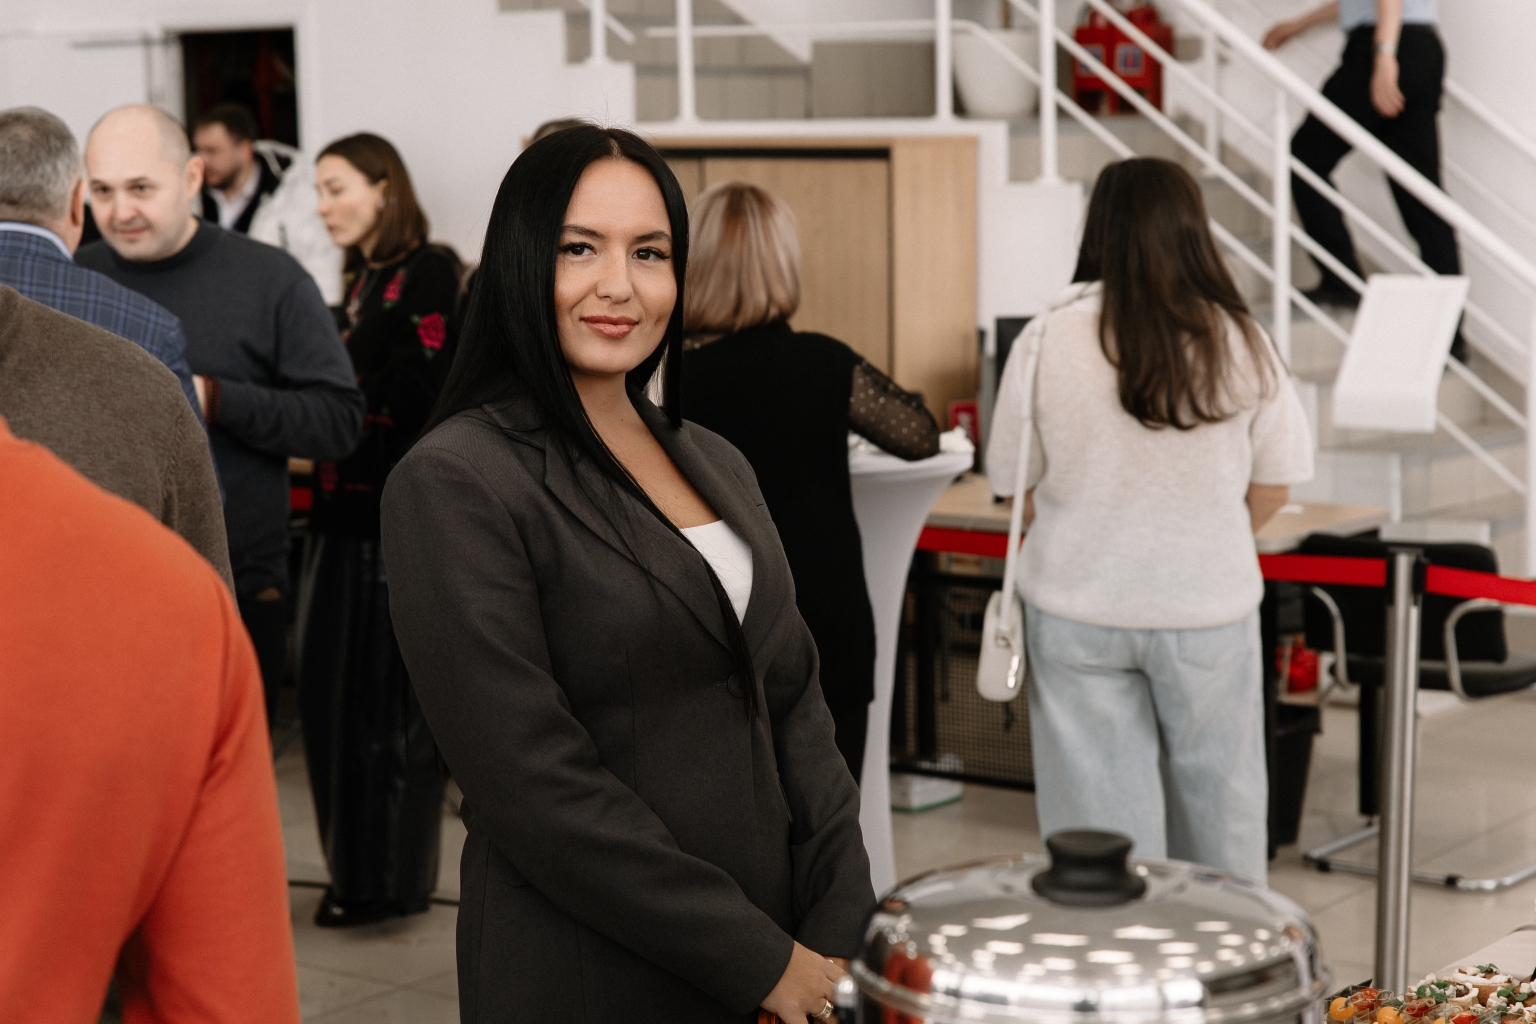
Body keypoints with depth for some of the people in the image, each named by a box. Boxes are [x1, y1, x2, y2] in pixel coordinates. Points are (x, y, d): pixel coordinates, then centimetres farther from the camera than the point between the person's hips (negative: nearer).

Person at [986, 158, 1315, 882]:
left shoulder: (1048, 340, -10)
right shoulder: (1240, 343, -8)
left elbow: (1014, 481, -2)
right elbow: (1274, 485, 1)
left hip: (1079, 605, -1)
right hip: (1209, 605, 1)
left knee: (1099, 797, 8)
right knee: (1219, 801, 17)